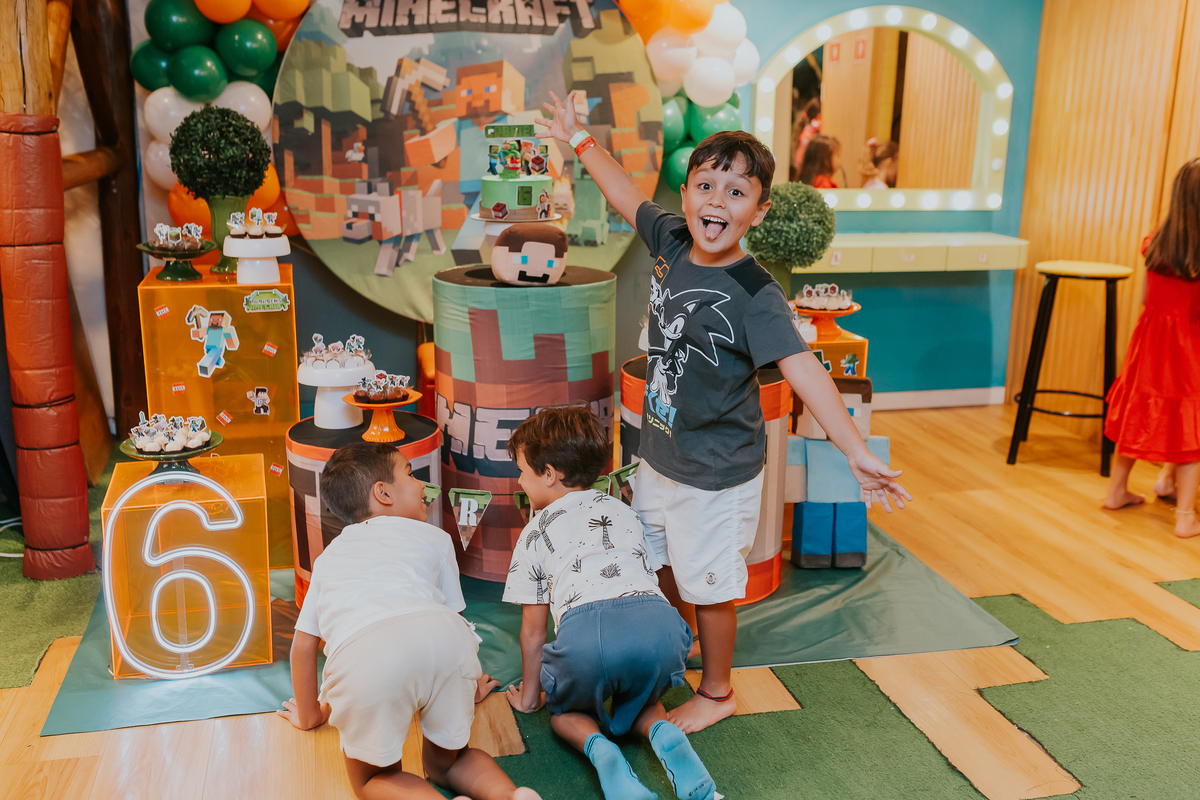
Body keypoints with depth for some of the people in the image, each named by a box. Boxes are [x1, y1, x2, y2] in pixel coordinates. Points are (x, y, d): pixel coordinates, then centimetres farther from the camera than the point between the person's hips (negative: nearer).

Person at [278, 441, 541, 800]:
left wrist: (311, 714, 52)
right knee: (445, 760, 26)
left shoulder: (328, 558, 38)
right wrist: (466, 690, 55)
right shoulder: (433, 538, 33)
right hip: (443, 636, 1)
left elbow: (304, 643, 37)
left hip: (360, 656, -1)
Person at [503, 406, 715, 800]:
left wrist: (529, 695, 40)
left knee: (566, 710, 27)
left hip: (585, 626, -3)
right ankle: (666, 736, 1)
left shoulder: (536, 530, 22)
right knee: (639, 700, 33)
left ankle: (599, 749, -5)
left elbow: (533, 628, 25)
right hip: (659, 619, 4)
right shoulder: (624, 511, 33)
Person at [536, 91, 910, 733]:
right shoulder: (671, 243, -6)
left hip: (717, 474, -7)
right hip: (659, 456, 7)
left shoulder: (755, 296, -25)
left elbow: (804, 372, -33)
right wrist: (578, 139, 22)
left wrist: (857, 453, -43)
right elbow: (628, 195, 11)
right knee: (658, 567, 24)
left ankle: (716, 692, 35)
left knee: (706, 586, 10)